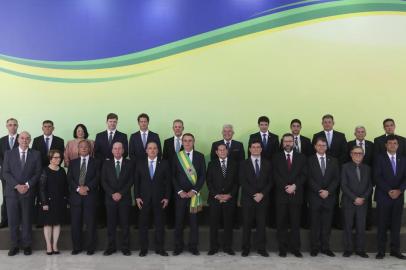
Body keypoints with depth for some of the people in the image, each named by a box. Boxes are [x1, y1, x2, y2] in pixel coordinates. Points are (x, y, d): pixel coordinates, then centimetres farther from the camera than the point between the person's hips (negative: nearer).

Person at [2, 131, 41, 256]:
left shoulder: (36, 154, 5)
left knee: (27, 220, 5)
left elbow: (38, 173, 2)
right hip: (12, 192, 1)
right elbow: (5, 173, -1)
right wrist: (17, 185, -12)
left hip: (28, 192, 0)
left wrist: (27, 185, -11)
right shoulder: (9, 154, 6)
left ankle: (27, 245, 16)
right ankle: (14, 246, 15)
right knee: (13, 220, 4)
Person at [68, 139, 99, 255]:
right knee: (75, 223, 3)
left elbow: (97, 178, -3)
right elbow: (69, 178, 4)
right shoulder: (73, 163, 14)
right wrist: (78, 188, -11)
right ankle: (76, 247, 13)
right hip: (75, 196, 2)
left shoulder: (95, 162, 8)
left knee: (90, 223, 0)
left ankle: (90, 247, 8)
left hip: (90, 196, -2)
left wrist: (87, 187, -16)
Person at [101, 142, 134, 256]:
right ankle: (111, 247, 10)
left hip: (124, 198, -1)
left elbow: (131, 181, -1)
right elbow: (104, 181, 3)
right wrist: (112, 194, -9)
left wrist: (121, 193, -10)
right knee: (111, 224, 3)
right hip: (110, 198, 1)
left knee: (125, 223, 1)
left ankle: (125, 247, 8)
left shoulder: (129, 163, 5)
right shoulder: (106, 164, 9)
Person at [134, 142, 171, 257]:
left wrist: (167, 197, -4)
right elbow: (137, 181, 5)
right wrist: (137, 197, -3)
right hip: (144, 199, 0)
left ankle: (159, 248, 15)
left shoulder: (164, 164, 3)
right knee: (143, 224, 5)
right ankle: (143, 248, 15)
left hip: (159, 199, 0)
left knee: (160, 224, 5)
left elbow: (168, 181, 2)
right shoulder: (140, 164, 5)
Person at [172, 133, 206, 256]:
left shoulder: (200, 156, 3)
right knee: (179, 221, 4)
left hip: (194, 193, 0)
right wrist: (180, 191, -7)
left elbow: (203, 175, 1)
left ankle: (193, 246, 15)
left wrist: (194, 190, -9)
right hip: (180, 193, 0)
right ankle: (178, 246, 15)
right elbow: (173, 176, 3)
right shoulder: (177, 156, 3)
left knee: (194, 221, 4)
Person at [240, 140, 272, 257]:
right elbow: (242, 182, -3)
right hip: (248, 199, -1)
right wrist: (254, 195, -12)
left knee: (261, 224, 2)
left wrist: (262, 194, -8)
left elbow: (270, 182, 6)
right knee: (247, 224, 2)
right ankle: (246, 248, 10)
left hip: (263, 198, 1)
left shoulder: (267, 164, 10)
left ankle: (261, 248, 9)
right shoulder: (244, 164, 4)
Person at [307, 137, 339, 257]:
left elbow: (336, 178, 5)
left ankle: (326, 247, 12)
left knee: (327, 224, 4)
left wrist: (328, 191, -8)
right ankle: (314, 248, 9)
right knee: (315, 224, 2)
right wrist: (319, 191, -12)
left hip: (329, 197, 2)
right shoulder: (310, 160, 4)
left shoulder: (333, 161, 12)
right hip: (315, 197, -2)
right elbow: (309, 178, -3)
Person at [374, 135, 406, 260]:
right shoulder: (380, 158, 1)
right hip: (383, 197, -3)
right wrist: (389, 191, -14)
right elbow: (377, 177, -7)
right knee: (382, 225, 1)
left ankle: (395, 250, 14)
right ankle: (381, 250, 7)